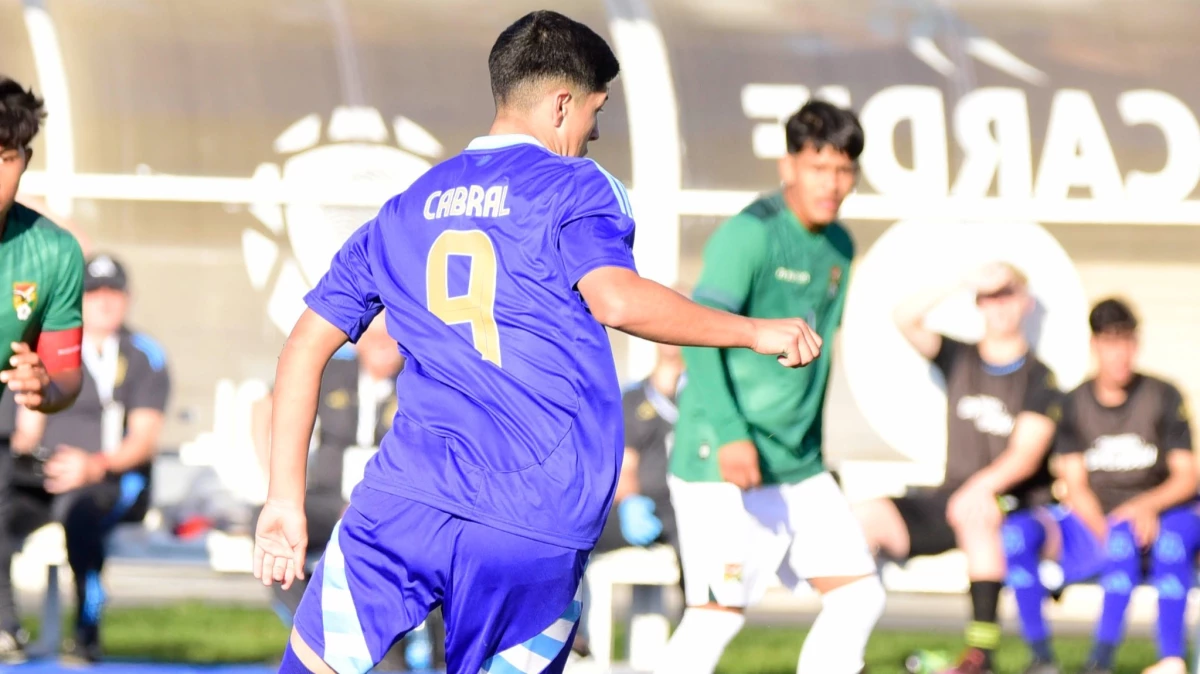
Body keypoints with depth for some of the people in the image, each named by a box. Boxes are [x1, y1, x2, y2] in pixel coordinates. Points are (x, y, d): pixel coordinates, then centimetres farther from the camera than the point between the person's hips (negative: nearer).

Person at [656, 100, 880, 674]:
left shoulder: (839, 247, 12)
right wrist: (730, 433, -34)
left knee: (859, 594, 3)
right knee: (719, 613, -10)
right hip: (724, 464, -8)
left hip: (800, 467, 8)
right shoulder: (750, 234, -14)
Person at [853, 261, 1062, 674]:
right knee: (869, 516, -20)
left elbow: (1026, 454, -16)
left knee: (976, 514, -40)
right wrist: (963, 285, -11)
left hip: (1018, 502, -5)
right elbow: (906, 319, -3)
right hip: (951, 498, 5)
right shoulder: (959, 359, 11)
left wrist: (982, 486, -34)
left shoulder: (1040, 380, -2)